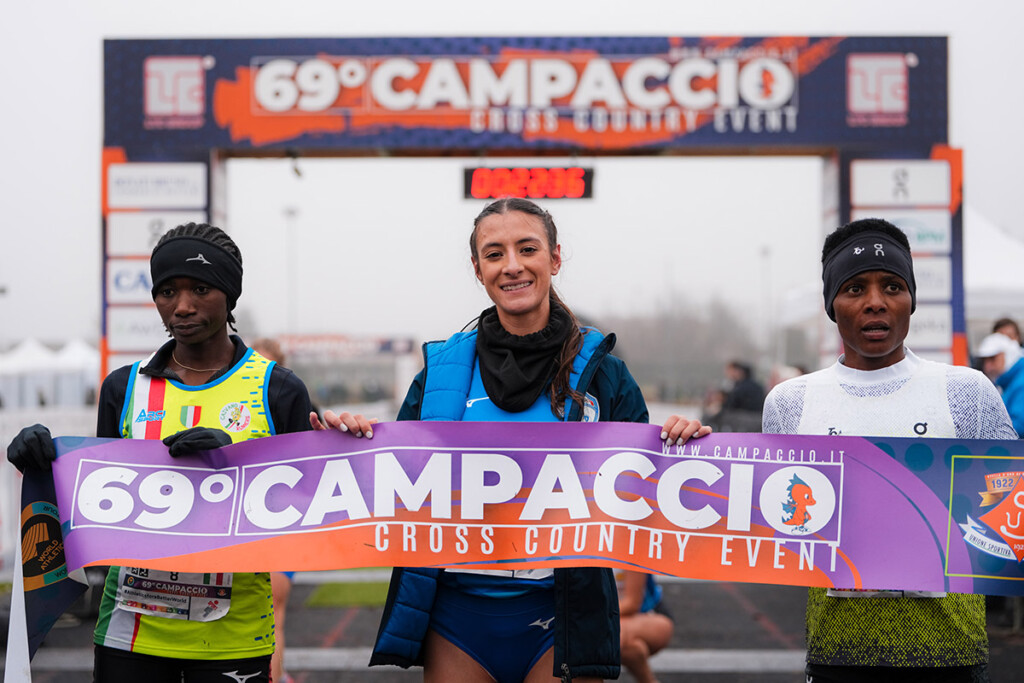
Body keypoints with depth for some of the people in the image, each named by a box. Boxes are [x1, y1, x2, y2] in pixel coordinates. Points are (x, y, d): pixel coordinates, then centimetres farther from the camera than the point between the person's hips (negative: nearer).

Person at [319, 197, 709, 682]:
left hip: (559, 614, -1)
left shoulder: (599, 372, 2)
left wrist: (675, 444, -15)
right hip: (458, 610, 1)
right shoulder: (442, 369, 5)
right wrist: (352, 443, -9)